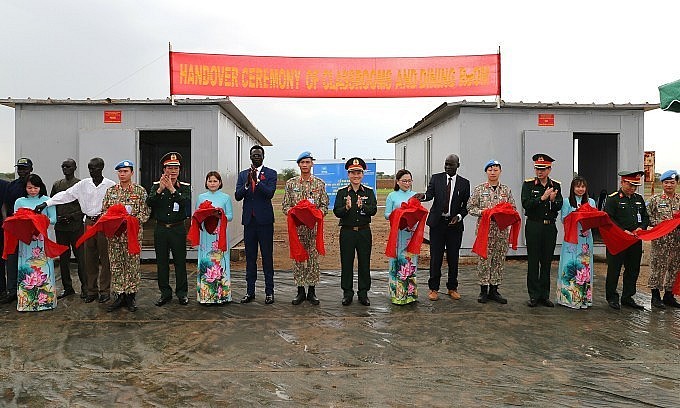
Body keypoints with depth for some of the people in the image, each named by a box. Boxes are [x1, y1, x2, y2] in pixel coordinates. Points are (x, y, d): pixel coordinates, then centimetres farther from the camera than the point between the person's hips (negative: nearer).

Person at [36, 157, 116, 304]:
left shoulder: (111, 185, -4)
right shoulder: (83, 184, 6)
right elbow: (66, 195, 4)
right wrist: (46, 203, -4)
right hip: (89, 222, 4)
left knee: (105, 257, 0)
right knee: (90, 258, 8)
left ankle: (105, 290, 8)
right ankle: (92, 290, 16)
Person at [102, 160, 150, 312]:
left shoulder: (140, 191, 1)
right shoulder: (111, 191, 10)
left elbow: (145, 212, -3)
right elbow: (104, 210, 11)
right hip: (114, 234, 3)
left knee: (132, 266, 3)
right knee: (116, 266, 6)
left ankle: (131, 296, 13)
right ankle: (119, 296, 16)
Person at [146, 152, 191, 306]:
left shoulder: (185, 187, 1)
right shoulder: (156, 186, 5)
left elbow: (186, 203, -17)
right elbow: (149, 202, -9)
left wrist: (172, 189, -25)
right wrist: (160, 190, -23)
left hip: (178, 229, -2)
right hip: (160, 229, 2)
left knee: (180, 262, 3)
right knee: (162, 262, 8)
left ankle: (182, 293, 14)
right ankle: (165, 293, 19)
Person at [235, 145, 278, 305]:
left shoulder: (271, 173, 1)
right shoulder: (243, 175, 11)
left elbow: (270, 193, -13)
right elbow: (237, 196, 0)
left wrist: (257, 180, -23)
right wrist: (247, 183, -16)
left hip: (264, 220, -3)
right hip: (249, 220, 4)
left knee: (267, 257, 1)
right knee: (250, 257, 9)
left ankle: (269, 291, 8)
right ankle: (250, 291, 17)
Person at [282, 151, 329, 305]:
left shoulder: (320, 183, 5)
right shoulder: (291, 183, 7)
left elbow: (324, 205, 4)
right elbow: (285, 205, 6)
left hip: (314, 226, 0)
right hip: (297, 226, 0)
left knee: (313, 258, 3)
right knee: (298, 258, 3)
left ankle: (312, 291, 13)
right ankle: (300, 291, 14)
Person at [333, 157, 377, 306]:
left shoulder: (369, 191, 3)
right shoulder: (342, 192, 1)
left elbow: (374, 210, -10)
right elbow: (336, 212, -8)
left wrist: (362, 206, -29)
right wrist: (346, 207, -28)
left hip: (364, 232, 1)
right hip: (347, 232, -1)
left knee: (364, 263, 7)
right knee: (346, 263, 5)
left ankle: (363, 293, 18)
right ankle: (347, 293, 17)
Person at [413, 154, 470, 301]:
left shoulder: (464, 183, 5)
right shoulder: (436, 178, 4)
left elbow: (466, 205, 6)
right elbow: (430, 194, -10)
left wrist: (459, 216, -10)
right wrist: (423, 196, -32)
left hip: (455, 224, 1)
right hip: (437, 223, 0)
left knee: (453, 257, 8)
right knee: (435, 257, 2)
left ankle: (452, 288, 21)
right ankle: (433, 288, 11)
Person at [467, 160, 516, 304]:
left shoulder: (507, 190, 10)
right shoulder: (479, 189, 3)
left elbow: (513, 209, 11)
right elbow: (470, 207, 1)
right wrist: (483, 212, -14)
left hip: (502, 230, 3)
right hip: (484, 229, -2)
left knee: (499, 260, 5)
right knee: (484, 259, -2)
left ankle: (494, 290, 15)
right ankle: (483, 290, 9)